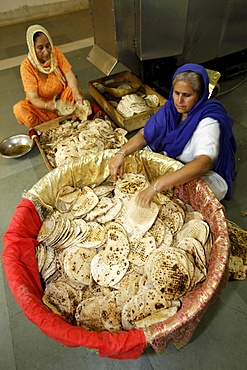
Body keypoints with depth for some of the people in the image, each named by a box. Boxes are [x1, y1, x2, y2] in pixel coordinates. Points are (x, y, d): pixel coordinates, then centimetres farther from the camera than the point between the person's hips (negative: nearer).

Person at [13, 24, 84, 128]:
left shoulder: (55, 52, -10)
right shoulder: (27, 65, -19)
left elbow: (70, 76, -16)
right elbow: (33, 97, -24)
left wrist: (76, 94, -38)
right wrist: (47, 106, -47)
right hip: (41, 104, -2)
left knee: (74, 90, -28)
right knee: (19, 109, -29)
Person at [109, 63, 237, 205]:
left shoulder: (209, 122, -30)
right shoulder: (172, 108, -11)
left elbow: (203, 163, -45)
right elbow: (144, 134, -10)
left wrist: (157, 185, -56)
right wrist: (121, 154, -30)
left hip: (204, 174, -5)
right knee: (133, 157, -9)